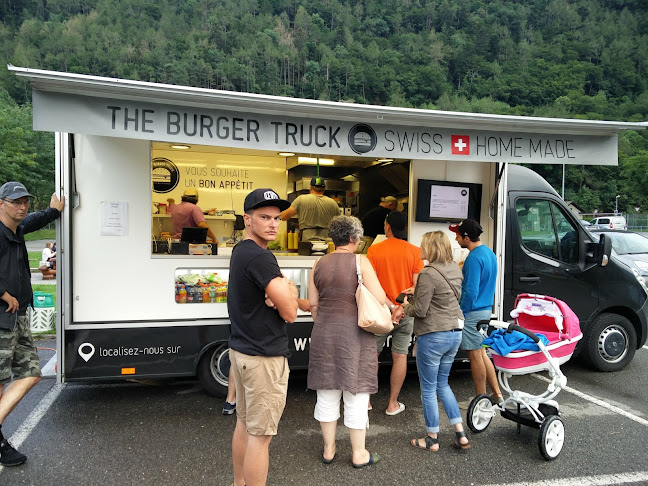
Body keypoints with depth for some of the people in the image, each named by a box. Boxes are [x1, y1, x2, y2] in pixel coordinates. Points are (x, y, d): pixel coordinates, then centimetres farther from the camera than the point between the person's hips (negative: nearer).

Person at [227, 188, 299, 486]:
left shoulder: (240, 251, 10)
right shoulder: (260, 257, -21)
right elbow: (290, 313, -19)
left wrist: (282, 290, -7)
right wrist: (289, 292, -1)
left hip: (241, 349, 10)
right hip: (264, 357, -10)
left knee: (244, 423, 21)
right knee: (260, 435, 1)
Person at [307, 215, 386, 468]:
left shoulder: (319, 264, 5)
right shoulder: (360, 261, -9)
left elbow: (313, 304, 8)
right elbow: (379, 298, -14)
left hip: (324, 334, 5)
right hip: (355, 334, -4)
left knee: (327, 393, 15)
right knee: (355, 393, 8)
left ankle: (328, 450, 29)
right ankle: (359, 453, 22)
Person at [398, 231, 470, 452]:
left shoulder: (429, 274, -21)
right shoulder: (455, 270, 5)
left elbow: (419, 311, -19)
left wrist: (406, 307, 3)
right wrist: (416, 293, 12)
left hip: (433, 336, -8)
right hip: (454, 333, 8)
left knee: (428, 389, 9)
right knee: (442, 384, 22)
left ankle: (432, 439, 22)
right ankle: (460, 435, 23)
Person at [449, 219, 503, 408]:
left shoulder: (474, 258, -21)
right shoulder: (489, 253, 9)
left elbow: (471, 291, -24)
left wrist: (461, 313, -16)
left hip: (473, 312, -10)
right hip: (486, 309, 10)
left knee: (475, 356, 3)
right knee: (481, 354, 19)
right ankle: (497, 394, 25)